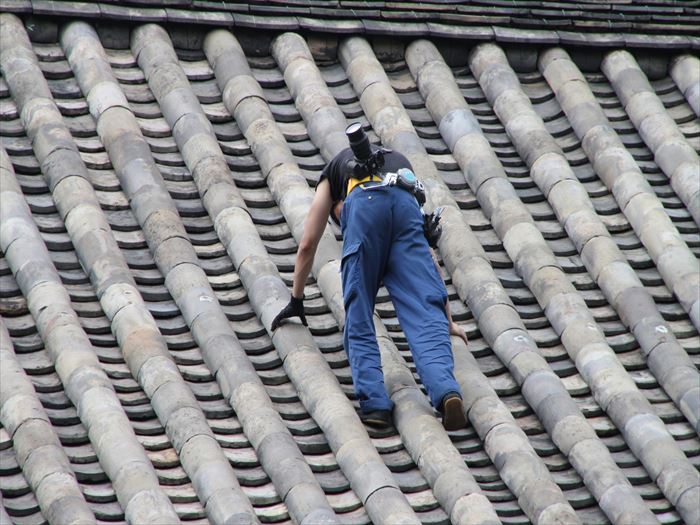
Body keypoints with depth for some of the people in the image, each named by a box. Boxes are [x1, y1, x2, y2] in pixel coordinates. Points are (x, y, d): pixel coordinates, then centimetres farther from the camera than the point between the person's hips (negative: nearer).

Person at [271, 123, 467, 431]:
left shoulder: (332, 174, 40)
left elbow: (307, 247, 37)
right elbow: (428, 263, 42)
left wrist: (296, 301, 49)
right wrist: (448, 321, 46)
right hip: (408, 205, 2)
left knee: (359, 321, 7)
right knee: (425, 315, -6)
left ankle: (374, 403, -7)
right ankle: (446, 391, -27)